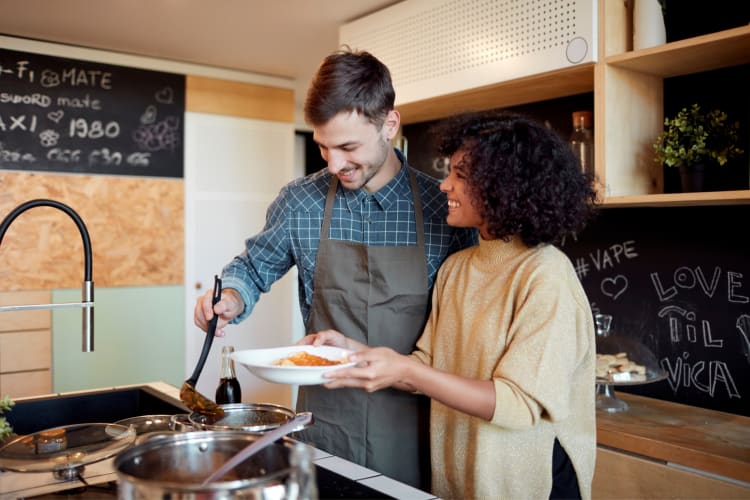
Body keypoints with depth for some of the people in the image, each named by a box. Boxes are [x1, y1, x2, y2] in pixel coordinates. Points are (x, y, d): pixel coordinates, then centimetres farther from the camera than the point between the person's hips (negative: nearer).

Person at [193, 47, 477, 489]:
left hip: (411, 424, 0)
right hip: (324, 419, 1)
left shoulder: (445, 207, -7)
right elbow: (254, 267, 11)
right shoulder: (300, 202, -4)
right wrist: (232, 299, -9)